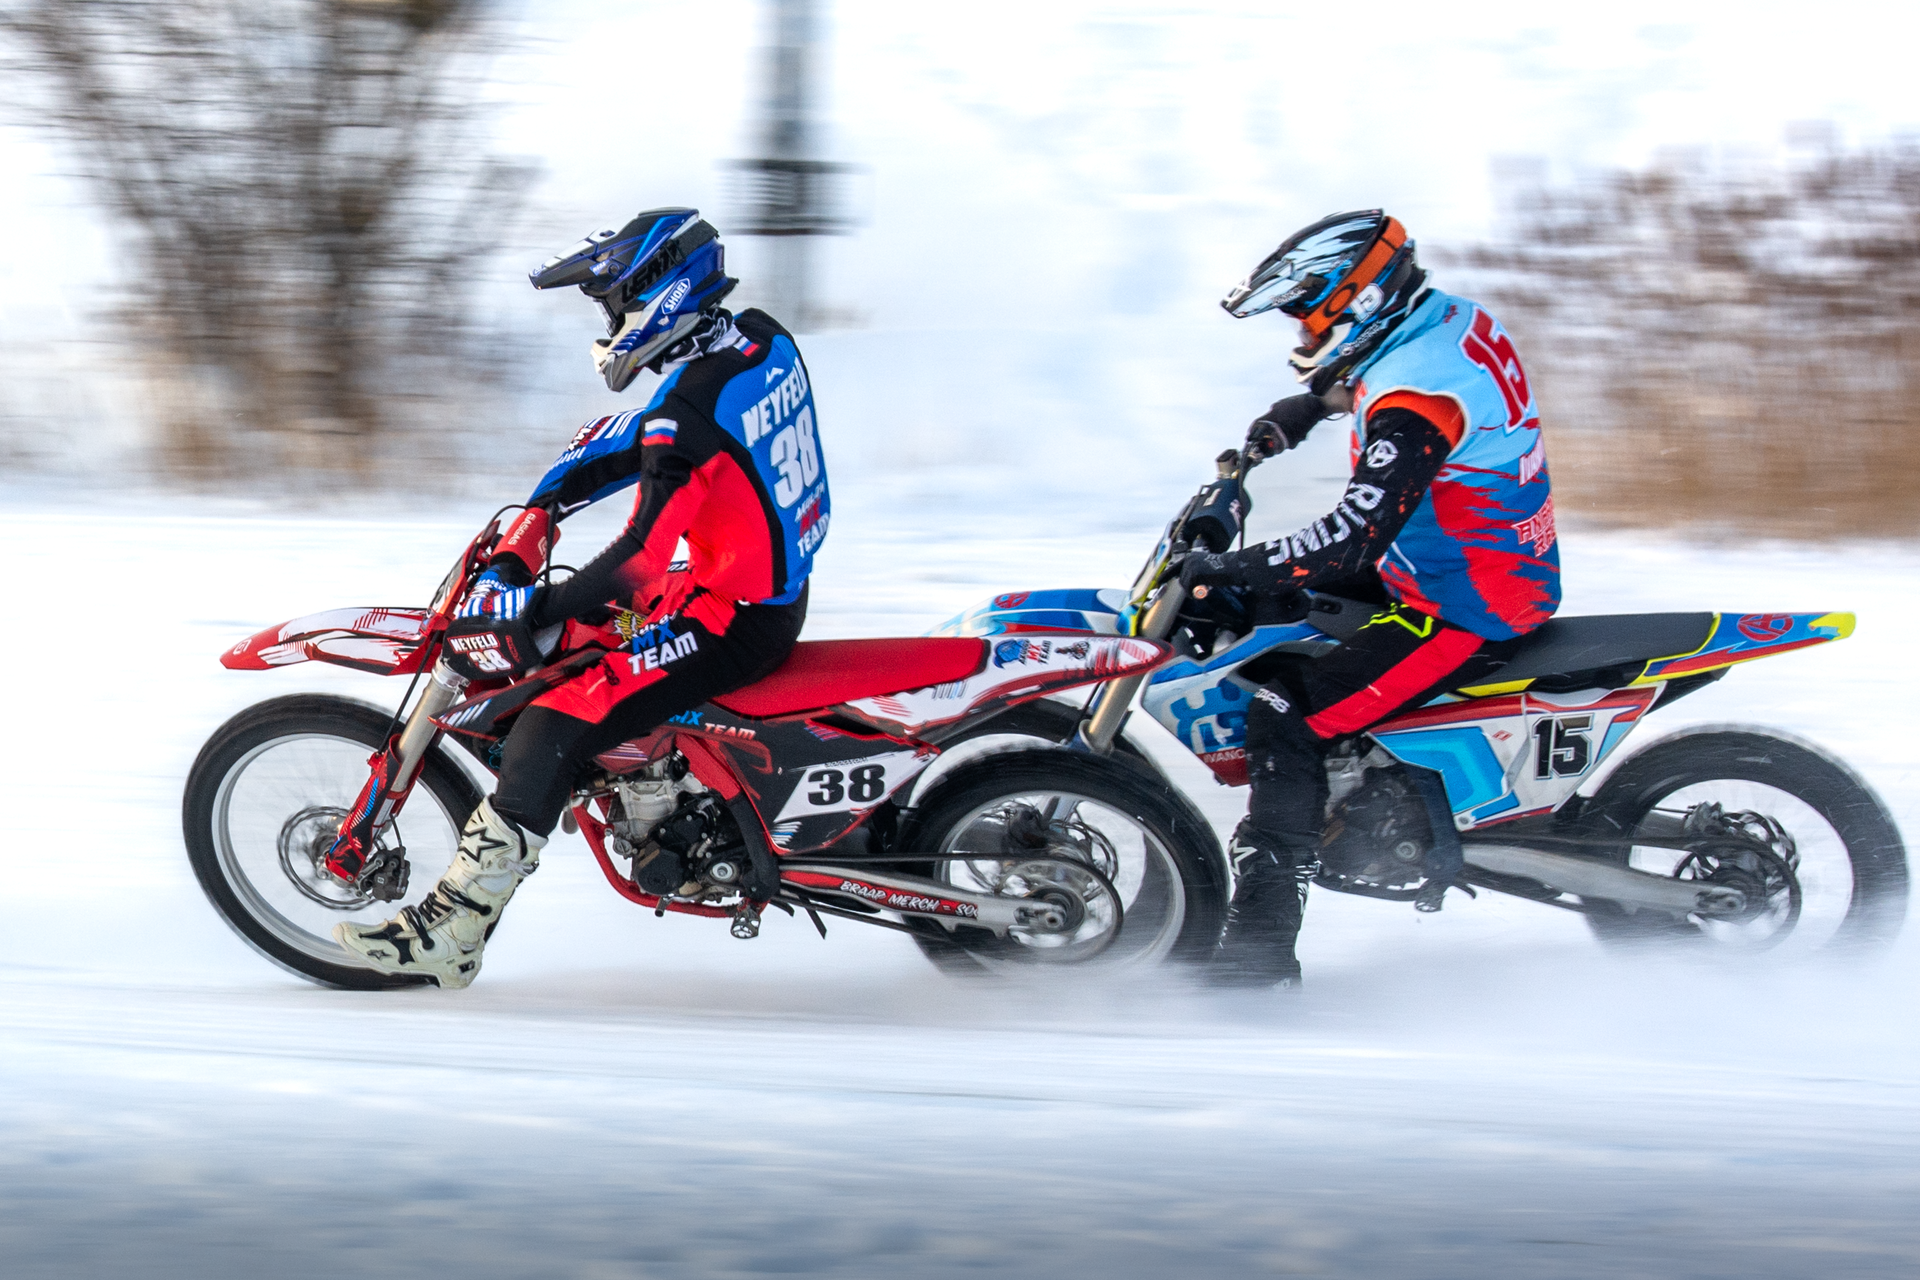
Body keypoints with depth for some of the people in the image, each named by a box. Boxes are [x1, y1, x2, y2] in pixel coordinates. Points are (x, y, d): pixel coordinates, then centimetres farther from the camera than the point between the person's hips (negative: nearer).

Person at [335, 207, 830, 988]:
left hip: (729, 622, -10)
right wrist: (560, 489, 19)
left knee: (546, 738, -15)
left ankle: (448, 933, -17)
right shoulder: (760, 340, 3)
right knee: (586, 636, 29)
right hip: (782, 590, 10)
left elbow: (644, 559, -30)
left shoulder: (690, 413, -25)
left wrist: (533, 611, -24)